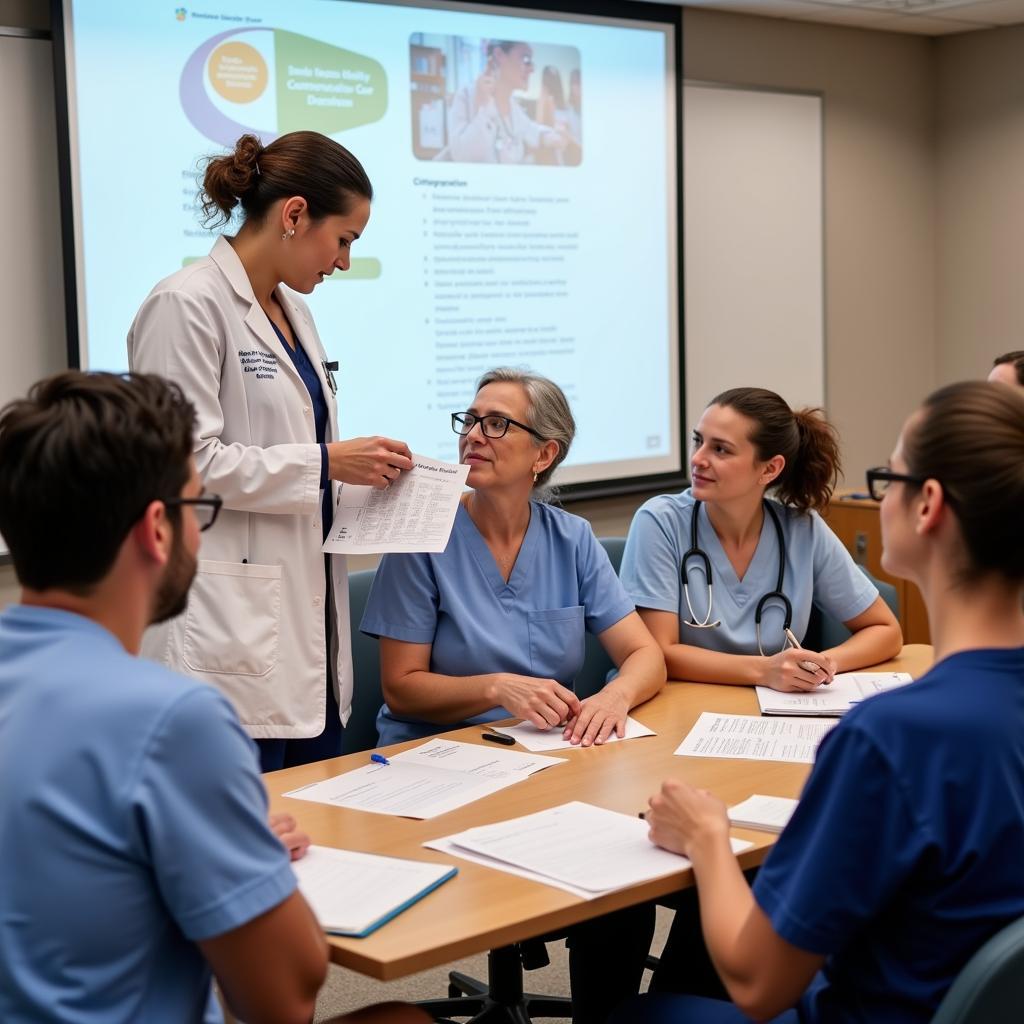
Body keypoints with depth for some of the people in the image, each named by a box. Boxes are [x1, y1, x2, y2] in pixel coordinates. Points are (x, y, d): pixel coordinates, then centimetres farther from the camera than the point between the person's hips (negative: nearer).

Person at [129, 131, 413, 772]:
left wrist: (362, 467, 7)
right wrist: (326, 463, -15)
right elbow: (188, 462, -17)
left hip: (309, 623, 9)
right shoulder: (188, 306, -11)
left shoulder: (291, 308, 15)